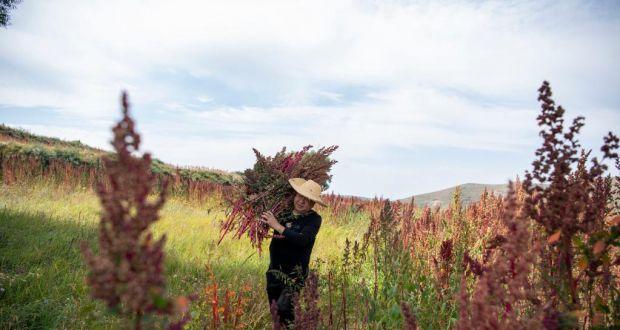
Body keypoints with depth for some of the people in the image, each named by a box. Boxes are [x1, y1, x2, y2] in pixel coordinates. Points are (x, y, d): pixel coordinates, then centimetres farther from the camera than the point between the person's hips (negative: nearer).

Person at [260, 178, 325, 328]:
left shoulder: (314, 219, -9)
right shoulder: (284, 212, 3)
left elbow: (302, 239, -25)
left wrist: (278, 227, -26)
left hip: (295, 272, -5)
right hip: (275, 269, 5)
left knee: (283, 307, -18)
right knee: (273, 308, 13)